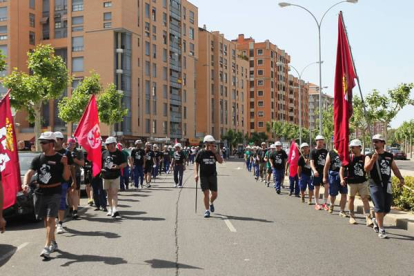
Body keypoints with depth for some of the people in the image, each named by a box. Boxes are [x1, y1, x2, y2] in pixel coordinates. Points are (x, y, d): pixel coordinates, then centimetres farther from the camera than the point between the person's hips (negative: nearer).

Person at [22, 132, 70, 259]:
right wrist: (25, 184, -23)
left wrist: (65, 164, -21)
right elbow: (29, 173, -4)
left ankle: (47, 247, -16)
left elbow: (66, 178, -5)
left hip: (54, 193, -5)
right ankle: (53, 242, 30)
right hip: (39, 193, 5)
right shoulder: (37, 159, 6)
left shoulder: (60, 158, -5)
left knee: (50, 219, -13)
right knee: (45, 219, 14)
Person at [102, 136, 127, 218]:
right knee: (109, 193, 13)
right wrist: (101, 169, -1)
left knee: (114, 193, -11)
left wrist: (118, 166, -20)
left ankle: (115, 210, -16)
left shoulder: (119, 153, -3)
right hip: (106, 176, 5)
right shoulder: (104, 153, 8)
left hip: (115, 176, -5)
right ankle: (110, 208, 24)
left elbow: (125, 164, -3)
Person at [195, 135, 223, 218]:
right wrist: (196, 174, -9)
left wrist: (215, 152, -17)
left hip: (213, 176, 2)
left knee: (214, 194, 5)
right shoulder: (201, 153, -2)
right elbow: (197, 164, 2)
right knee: (206, 193, -7)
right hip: (203, 176, -2)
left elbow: (221, 161, -9)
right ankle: (207, 210, 5)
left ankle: (211, 203, 37)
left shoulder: (215, 152, 3)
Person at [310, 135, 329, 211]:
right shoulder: (313, 151, -2)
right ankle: (317, 204, 16)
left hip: (325, 172, 3)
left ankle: (325, 203, 4)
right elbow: (311, 162, -11)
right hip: (317, 173, -3)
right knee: (317, 188, 5)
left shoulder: (325, 151, 11)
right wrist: (314, 170, -27)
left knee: (327, 187, -6)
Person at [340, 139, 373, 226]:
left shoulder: (364, 158, 0)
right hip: (352, 182, -1)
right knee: (351, 198, 10)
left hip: (363, 182, 1)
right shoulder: (348, 158, -4)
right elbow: (342, 169, -3)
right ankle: (351, 217, 24)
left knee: (365, 199, -5)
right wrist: (342, 179, -14)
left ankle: (368, 218, -6)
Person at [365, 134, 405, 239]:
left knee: (387, 208, 9)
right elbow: (367, 169, -13)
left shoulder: (389, 156, 11)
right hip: (375, 185, -4)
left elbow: (395, 168, 17)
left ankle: (376, 220, 35)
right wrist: (373, 159, -26)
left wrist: (401, 178, 5)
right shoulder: (370, 156, -1)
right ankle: (381, 230, -2)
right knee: (379, 207, -9)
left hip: (387, 185, 4)